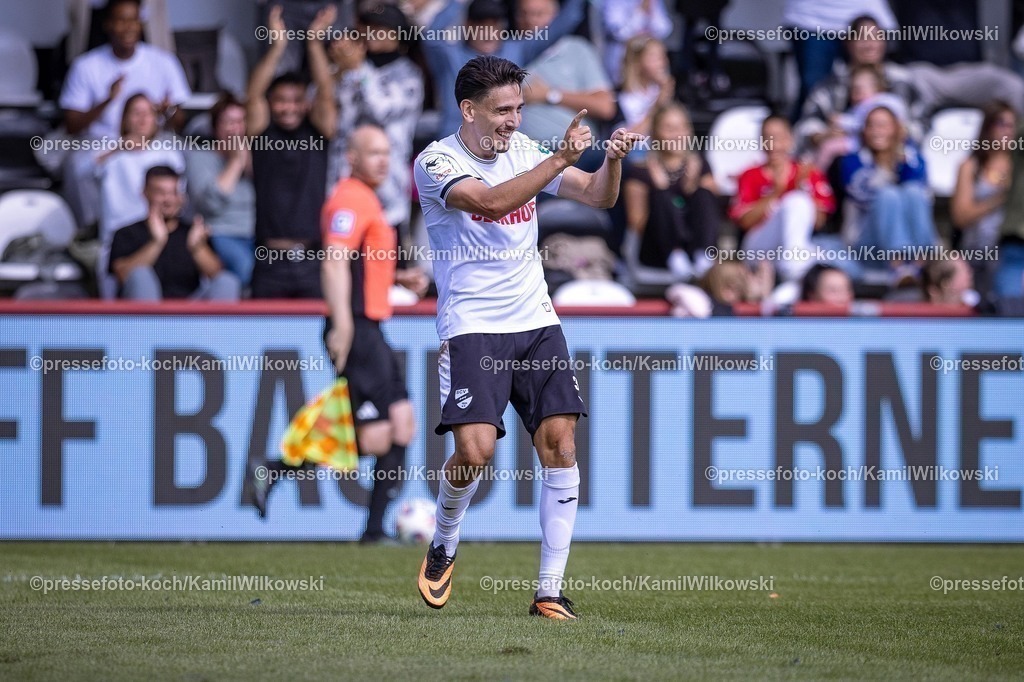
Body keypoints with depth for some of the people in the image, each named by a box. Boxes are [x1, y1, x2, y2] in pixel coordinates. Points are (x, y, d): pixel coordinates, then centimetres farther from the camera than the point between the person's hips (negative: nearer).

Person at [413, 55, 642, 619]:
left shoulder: (525, 150, 9)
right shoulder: (436, 162, -8)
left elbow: (598, 196, 7)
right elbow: (491, 202, -26)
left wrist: (613, 160, -14)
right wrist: (561, 158, -29)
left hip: (536, 321, 5)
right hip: (472, 328, -5)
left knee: (560, 443, -8)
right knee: (475, 449, -19)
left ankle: (550, 590, -3)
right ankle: (443, 547, 13)